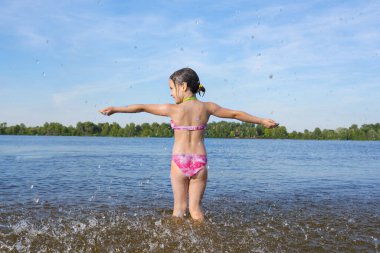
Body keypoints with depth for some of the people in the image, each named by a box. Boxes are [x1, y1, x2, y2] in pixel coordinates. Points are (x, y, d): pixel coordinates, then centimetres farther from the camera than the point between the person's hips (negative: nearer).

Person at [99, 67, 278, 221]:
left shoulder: (174, 109, -5)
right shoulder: (207, 107, 0)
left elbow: (142, 107, 2)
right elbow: (236, 114, 8)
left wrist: (115, 109, 13)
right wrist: (263, 121, 19)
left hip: (179, 162, -2)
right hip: (200, 162, 2)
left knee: (179, 206, 10)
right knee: (195, 208, 10)